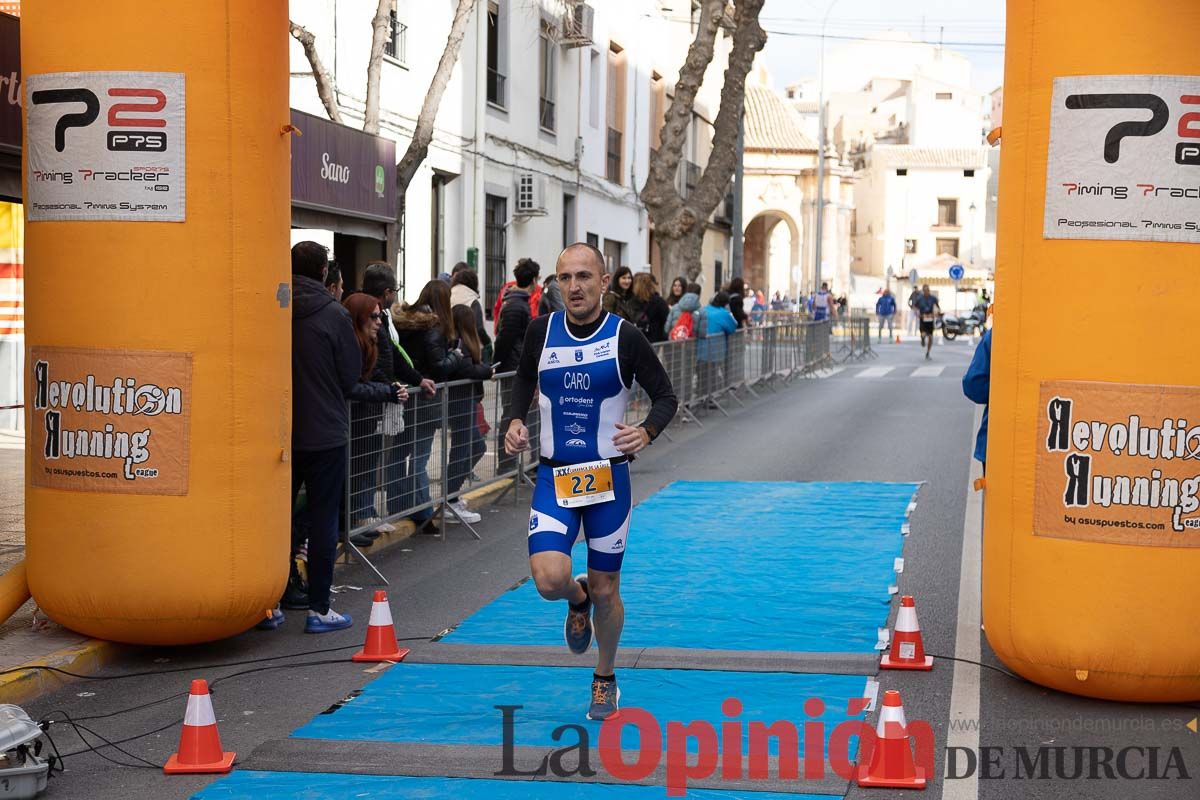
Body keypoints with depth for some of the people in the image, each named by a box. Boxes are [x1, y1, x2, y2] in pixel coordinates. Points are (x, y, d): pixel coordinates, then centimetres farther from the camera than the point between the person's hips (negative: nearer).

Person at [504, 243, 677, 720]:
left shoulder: (625, 337, -9)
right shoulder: (542, 331, -1)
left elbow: (666, 397, -3)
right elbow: (524, 379, 18)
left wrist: (646, 432, -23)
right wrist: (516, 421, -1)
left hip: (608, 477, -1)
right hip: (554, 476, 2)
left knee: (605, 591, 7)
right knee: (548, 579, -17)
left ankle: (605, 680, 33)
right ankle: (577, 598, 22)